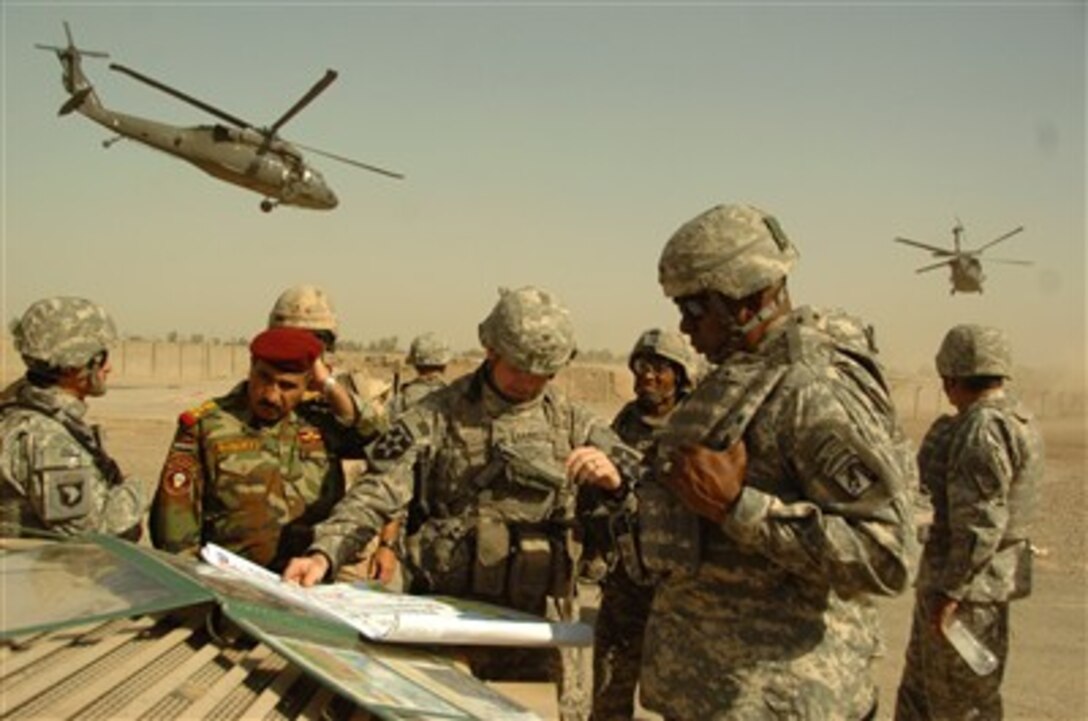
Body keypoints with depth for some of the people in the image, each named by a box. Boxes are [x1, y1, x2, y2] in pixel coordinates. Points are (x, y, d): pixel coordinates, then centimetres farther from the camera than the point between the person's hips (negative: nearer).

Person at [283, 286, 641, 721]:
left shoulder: (572, 423, 7)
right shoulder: (435, 418, 0)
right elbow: (375, 496, -6)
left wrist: (614, 477, -19)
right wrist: (323, 553, -22)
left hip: (542, 621, 2)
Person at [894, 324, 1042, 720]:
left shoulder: (983, 429, -20)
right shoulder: (1014, 420, 12)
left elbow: (982, 520, -25)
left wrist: (951, 589, -22)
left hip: (968, 583, -10)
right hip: (964, 578, 10)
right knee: (919, 689, 18)